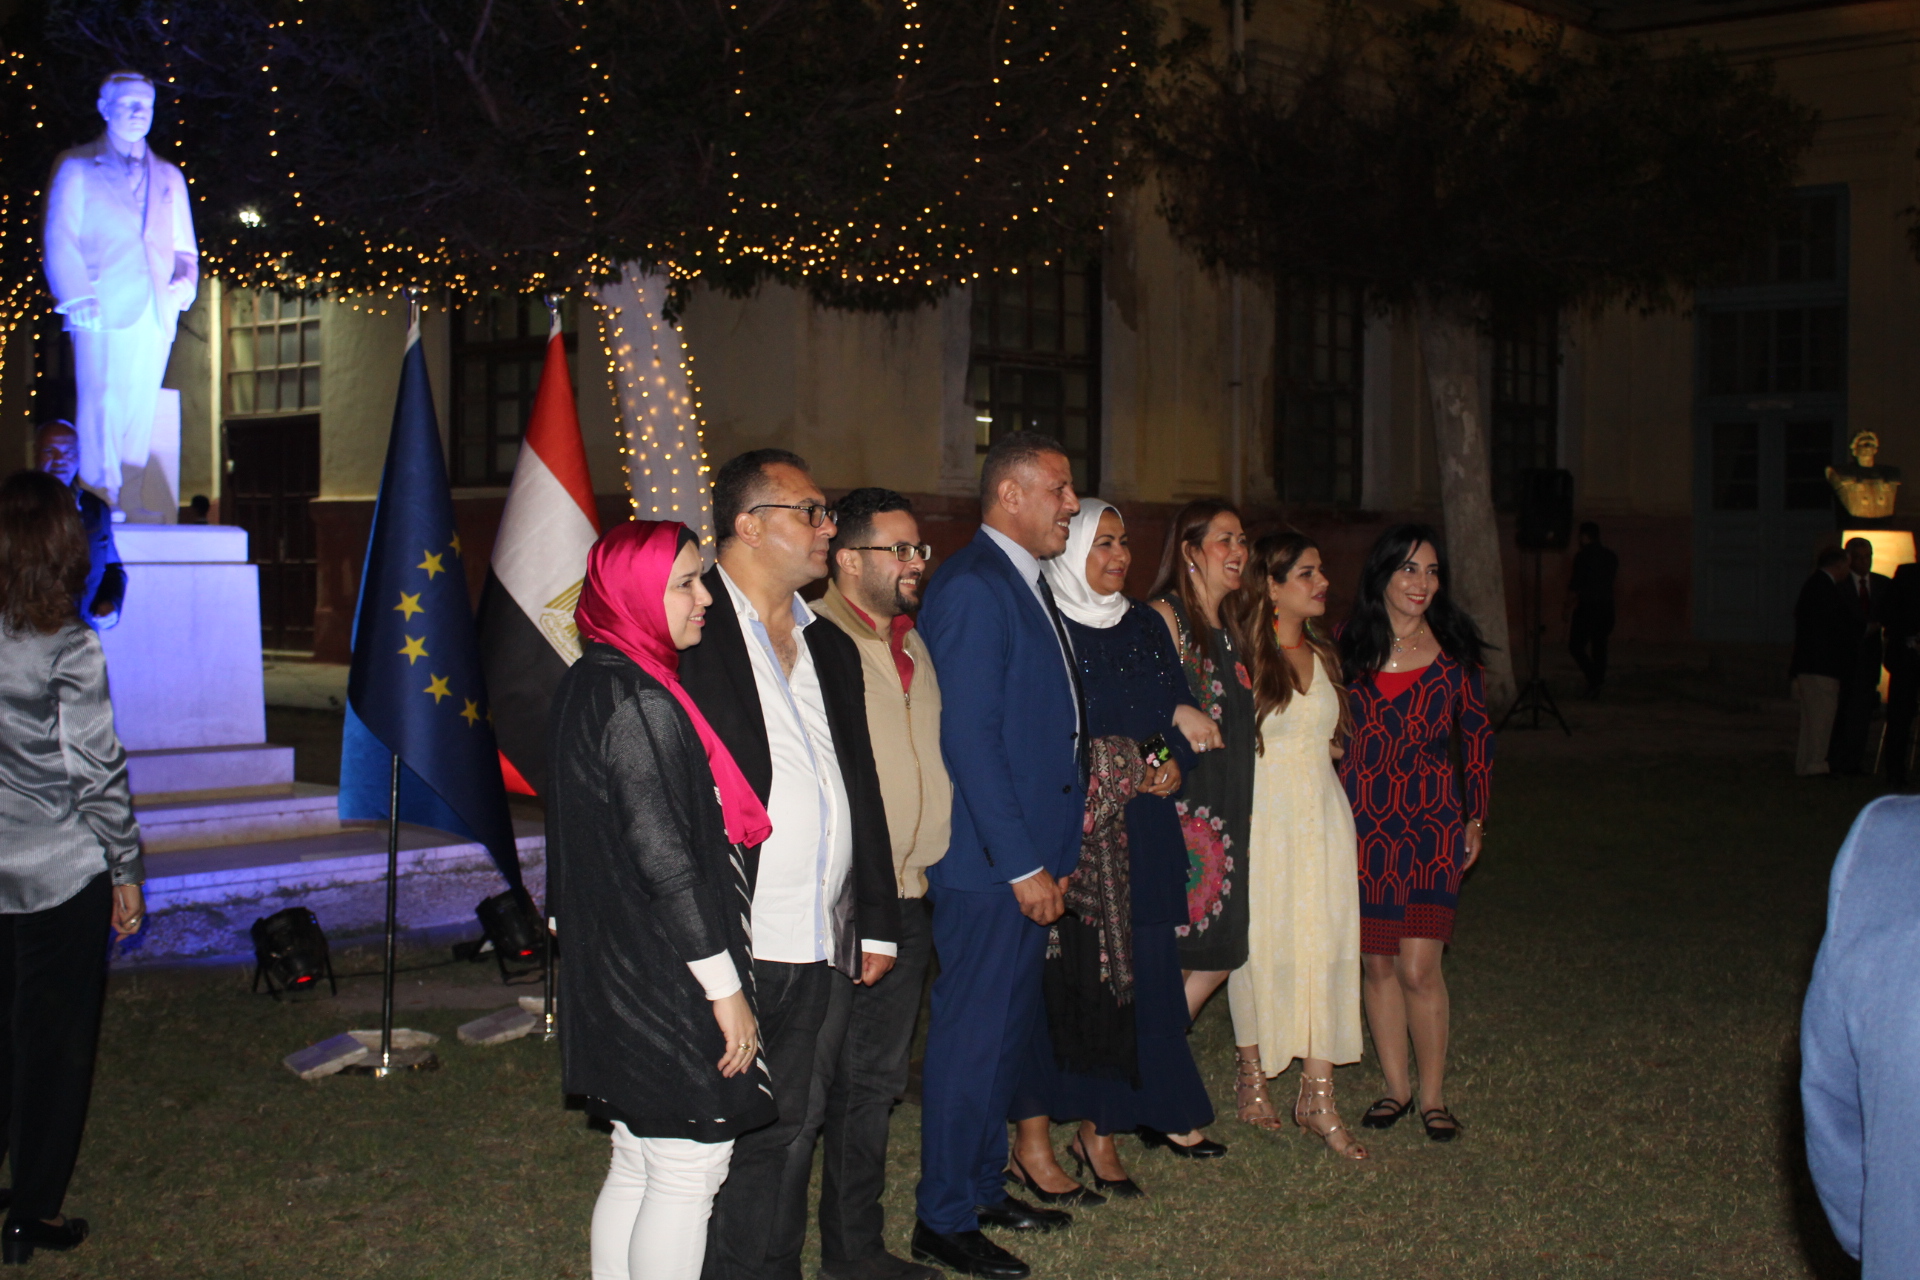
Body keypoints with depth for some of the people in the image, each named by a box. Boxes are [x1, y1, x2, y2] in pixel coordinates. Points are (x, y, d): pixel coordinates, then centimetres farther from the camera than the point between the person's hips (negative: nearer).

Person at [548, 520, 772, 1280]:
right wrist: (725, 988, -16)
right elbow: (665, 856, -21)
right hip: (665, 979, -10)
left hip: (614, 969, 10)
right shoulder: (641, 702, -20)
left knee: (636, 1167, 17)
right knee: (688, 1170, -1)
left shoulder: (589, 684, 10)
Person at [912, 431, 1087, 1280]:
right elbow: (969, 738, -20)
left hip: (1031, 855, 10)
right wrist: (1023, 865, -19)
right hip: (989, 861, -10)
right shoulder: (972, 588, -16)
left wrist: (1055, 847, 13)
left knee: (1009, 1033, 18)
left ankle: (983, 1188, 31)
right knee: (973, 1037, -1)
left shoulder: (1026, 584, 14)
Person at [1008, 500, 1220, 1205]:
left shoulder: (1144, 625, 16)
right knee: (1060, 977, -5)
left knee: (1130, 977, 4)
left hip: (1139, 830, 6)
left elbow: (1184, 710, 15)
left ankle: (1099, 1132, 16)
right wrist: (1170, 715, -11)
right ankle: (1032, 1143, 5)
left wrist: (1175, 763, -6)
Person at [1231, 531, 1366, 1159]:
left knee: (1326, 947, 1)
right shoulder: (1242, 653, -7)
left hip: (1322, 815, 5)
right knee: (1260, 947, 1)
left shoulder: (1323, 654, 13)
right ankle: (1254, 1074, 19)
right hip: (1262, 817, -5)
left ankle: (1318, 1098, 4)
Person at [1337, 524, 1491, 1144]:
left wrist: (1475, 818, 10)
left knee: (1419, 967, -7)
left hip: (1430, 824, -2)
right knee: (1376, 963, 6)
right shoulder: (1349, 648, 2)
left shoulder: (1453, 651, 1)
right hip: (1361, 824, 2)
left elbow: (1477, 738, 10)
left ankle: (1434, 1096, 7)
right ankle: (1396, 1086, 20)